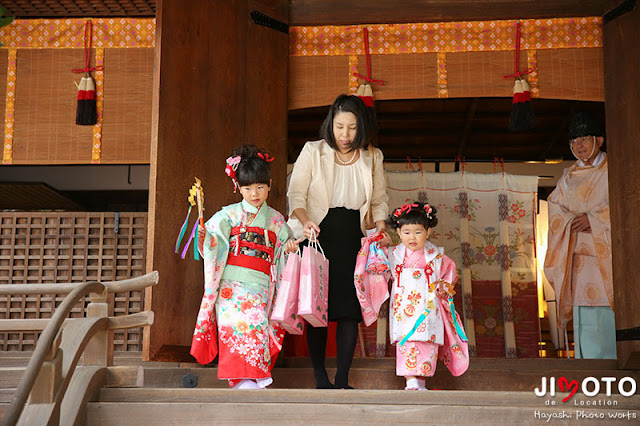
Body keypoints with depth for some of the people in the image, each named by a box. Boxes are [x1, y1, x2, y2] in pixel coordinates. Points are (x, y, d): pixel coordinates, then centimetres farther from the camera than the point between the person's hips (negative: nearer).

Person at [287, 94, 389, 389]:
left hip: (353, 239, 2)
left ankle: (342, 380, 6)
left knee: (350, 309, -2)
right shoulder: (313, 151, -1)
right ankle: (320, 378, 8)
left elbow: (379, 200, 14)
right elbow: (296, 193, -6)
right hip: (318, 235, -2)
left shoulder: (372, 157, 8)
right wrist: (305, 221, -23)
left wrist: (380, 226, -4)